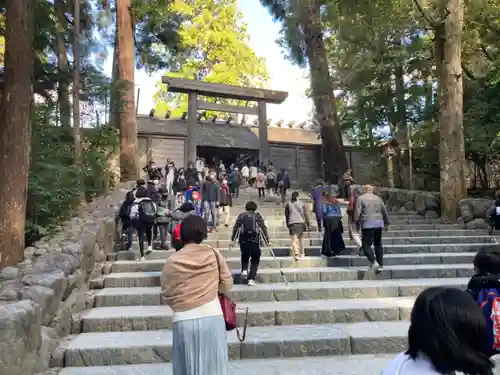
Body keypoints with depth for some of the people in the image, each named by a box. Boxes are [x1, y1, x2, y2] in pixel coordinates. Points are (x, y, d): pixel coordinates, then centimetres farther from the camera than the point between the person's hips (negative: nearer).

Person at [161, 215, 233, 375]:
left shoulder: (172, 261, -1)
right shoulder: (214, 254, 1)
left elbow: (167, 295, 6)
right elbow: (227, 285, 8)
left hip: (184, 321, 0)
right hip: (212, 317, 1)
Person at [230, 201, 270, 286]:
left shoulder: (241, 215, 12)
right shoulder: (258, 216, 10)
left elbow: (236, 227, 2)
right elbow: (263, 228, 1)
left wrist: (233, 240, 2)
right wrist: (267, 241, 2)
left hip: (243, 240, 1)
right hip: (255, 240, -1)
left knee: (244, 257, 24)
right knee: (255, 260, 10)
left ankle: (244, 270, 0)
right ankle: (251, 279, -1)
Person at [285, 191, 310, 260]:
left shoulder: (288, 204, 7)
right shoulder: (302, 204, 2)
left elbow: (286, 216, 11)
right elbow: (306, 215, 1)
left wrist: (287, 225, 20)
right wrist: (308, 225, 5)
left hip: (292, 223, -1)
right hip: (301, 223, 1)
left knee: (294, 239, -7)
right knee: (301, 237, 19)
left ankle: (296, 253, -26)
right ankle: (302, 253, 27)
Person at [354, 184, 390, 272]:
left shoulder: (361, 198, 1)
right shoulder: (378, 198, 14)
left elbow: (357, 212, -7)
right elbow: (385, 211, 15)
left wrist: (357, 223, 1)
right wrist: (386, 223, 23)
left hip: (367, 224, -5)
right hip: (379, 223, 5)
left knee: (366, 245, -1)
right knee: (378, 244, 14)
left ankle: (374, 262, -17)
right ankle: (380, 264, 14)